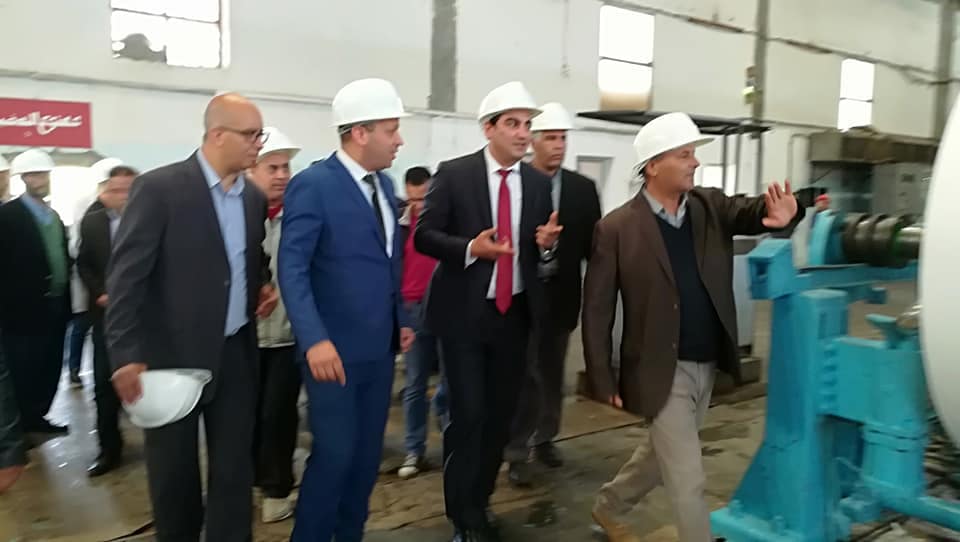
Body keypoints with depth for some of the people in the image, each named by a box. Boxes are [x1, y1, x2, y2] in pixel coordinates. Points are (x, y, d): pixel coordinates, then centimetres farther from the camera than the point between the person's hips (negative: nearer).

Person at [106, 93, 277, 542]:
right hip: (173, 356, -4)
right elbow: (126, 276, -13)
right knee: (173, 472, 12)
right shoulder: (159, 188, -12)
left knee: (235, 469, 9)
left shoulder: (253, 198, 7)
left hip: (236, 353, 5)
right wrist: (126, 356, -18)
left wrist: (263, 286, 1)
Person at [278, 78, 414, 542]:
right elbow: (292, 268, -18)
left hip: (379, 346, 7)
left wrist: (401, 319, 13)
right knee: (334, 453, -1)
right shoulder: (312, 185, -13)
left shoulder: (384, 184, 10)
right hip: (335, 348, -7)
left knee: (368, 452, 15)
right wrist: (314, 340, -27)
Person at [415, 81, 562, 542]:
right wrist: (470, 248, -24)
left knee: (501, 413, 12)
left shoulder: (538, 182, 5)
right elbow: (424, 236, -8)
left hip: (515, 313, 4)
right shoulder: (454, 174, -7)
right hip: (464, 313, -4)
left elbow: (544, 246, 11)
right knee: (468, 413, -2)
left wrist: (546, 242, -12)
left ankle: (479, 505, 33)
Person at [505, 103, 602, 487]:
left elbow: (593, 244, 2)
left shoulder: (583, 188, 3)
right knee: (524, 375, 3)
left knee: (552, 373, 17)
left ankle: (545, 438, 35)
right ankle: (517, 451, 15)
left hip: (562, 296, 4)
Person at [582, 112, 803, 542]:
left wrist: (782, 212, -38)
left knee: (664, 454, 24)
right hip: (662, 371, -6)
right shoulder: (617, 229, -13)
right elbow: (597, 309, -11)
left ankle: (608, 506, 48)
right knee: (687, 477, 2)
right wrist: (603, 381, -12)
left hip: (707, 366, 7)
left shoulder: (711, 207, 3)